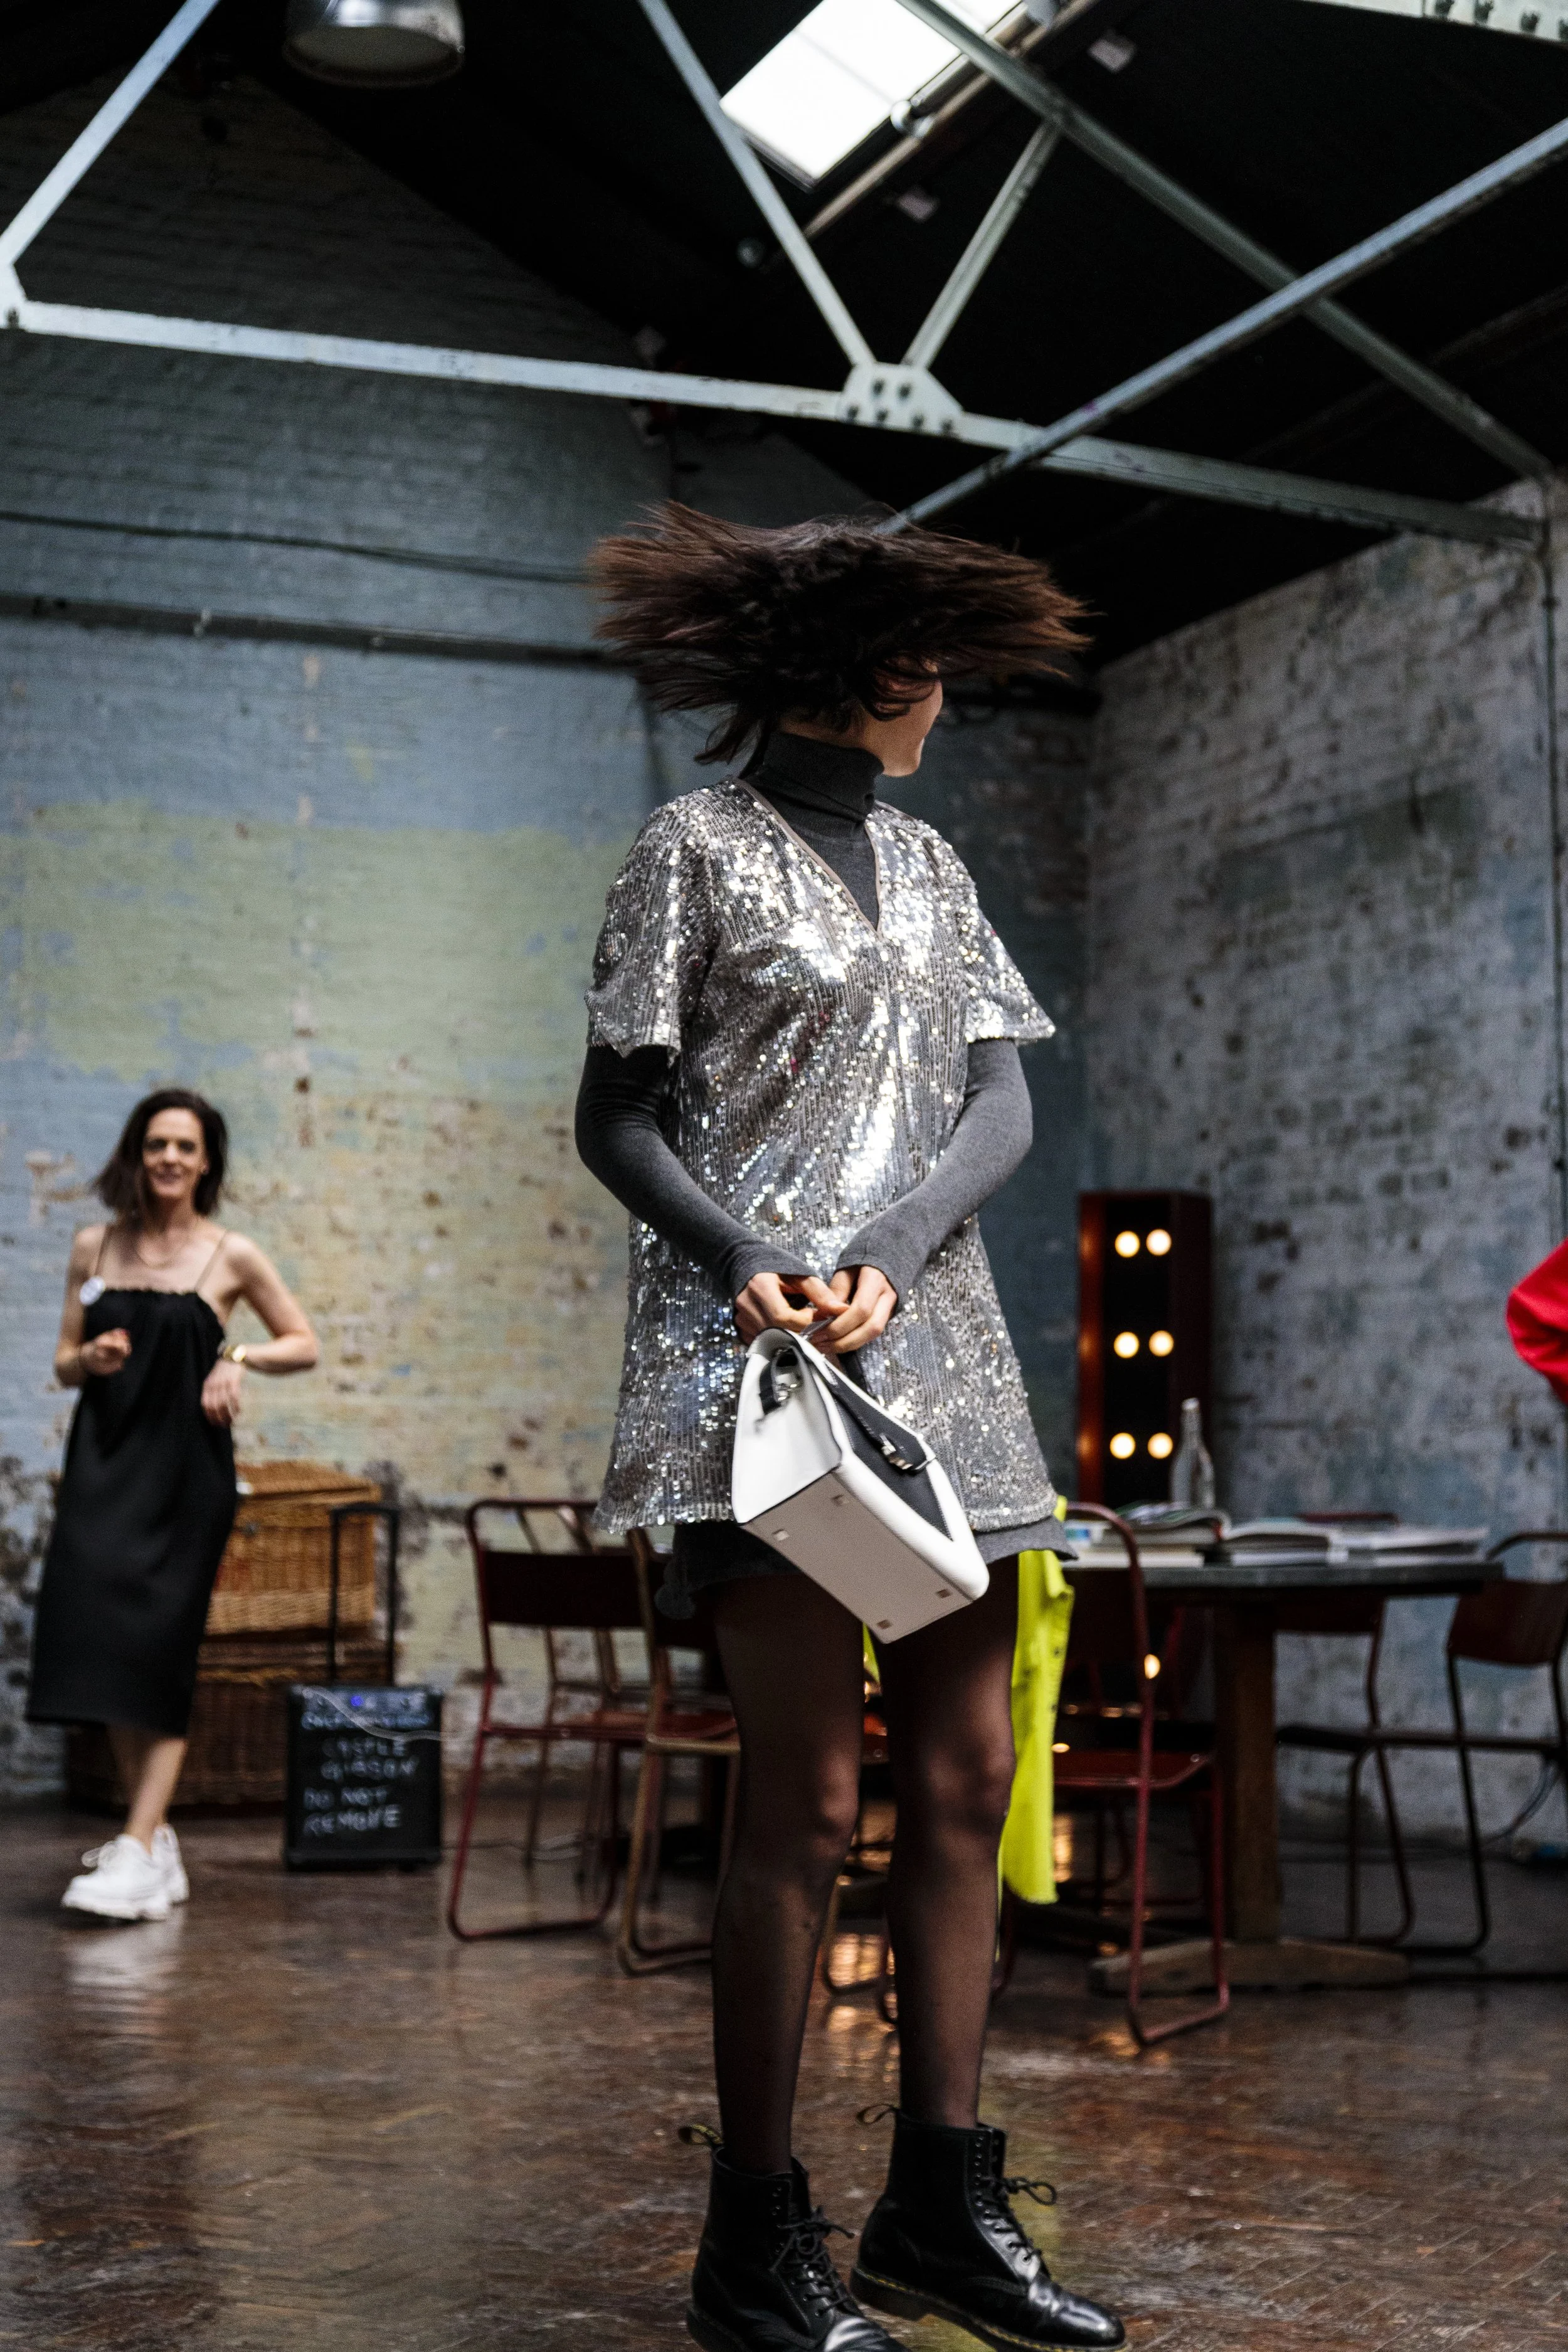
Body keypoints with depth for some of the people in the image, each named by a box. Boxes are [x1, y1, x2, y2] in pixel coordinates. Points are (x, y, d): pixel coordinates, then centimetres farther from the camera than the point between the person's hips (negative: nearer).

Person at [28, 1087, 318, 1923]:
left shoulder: (232, 1256, 1)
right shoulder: (95, 1245, 9)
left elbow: (304, 1344, 9)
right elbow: (63, 1364, 13)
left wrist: (240, 1357, -8)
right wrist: (90, 1360, -9)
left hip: (185, 1468, -3)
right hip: (105, 1460, 3)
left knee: (160, 1644, -7)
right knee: (102, 1636, 0)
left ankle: (140, 1848, -9)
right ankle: (154, 1836, 12)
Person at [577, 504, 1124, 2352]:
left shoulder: (922, 861, 19)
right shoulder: (698, 848, 3)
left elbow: (1002, 1106, 10)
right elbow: (615, 1120, -1)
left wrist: (894, 1260, -9)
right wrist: (742, 1261, -18)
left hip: (934, 1352, 7)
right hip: (763, 1365, -6)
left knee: (966, 1782, 4)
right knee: (805, 1799, -9)